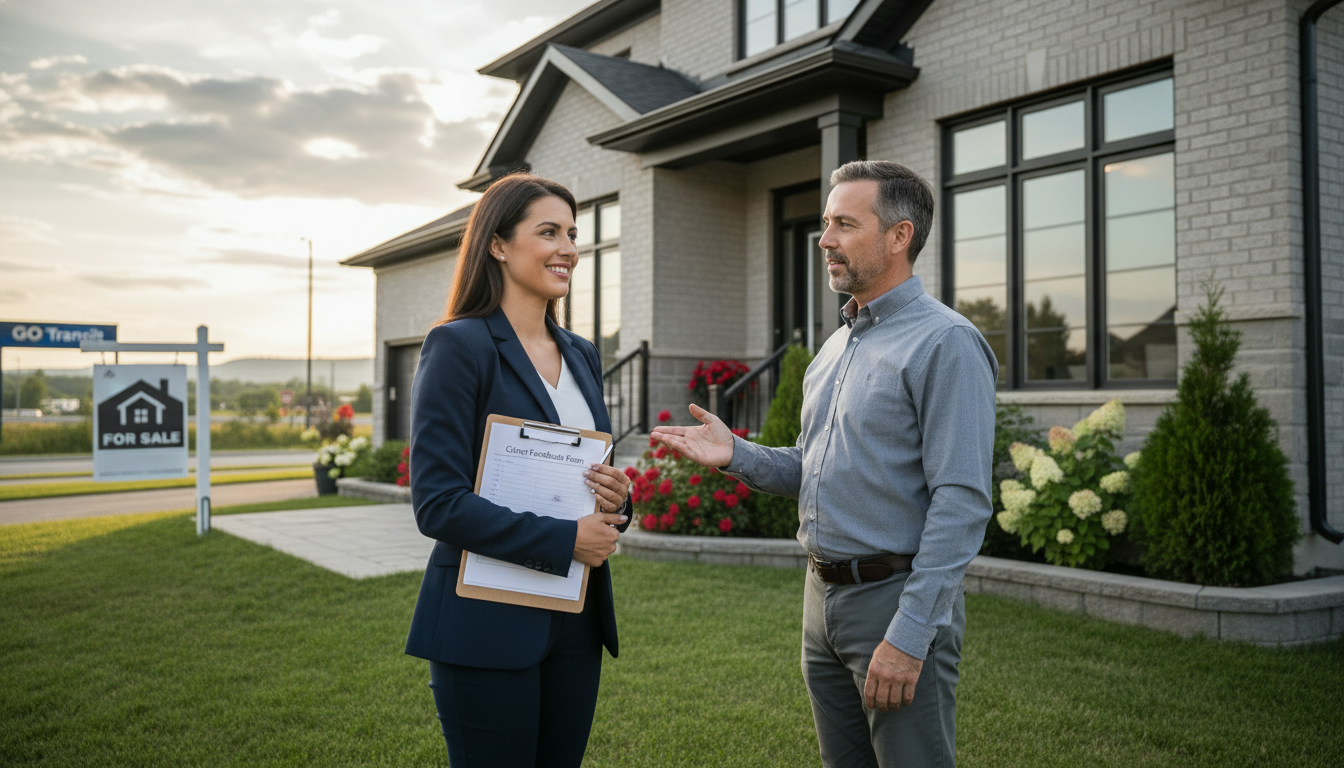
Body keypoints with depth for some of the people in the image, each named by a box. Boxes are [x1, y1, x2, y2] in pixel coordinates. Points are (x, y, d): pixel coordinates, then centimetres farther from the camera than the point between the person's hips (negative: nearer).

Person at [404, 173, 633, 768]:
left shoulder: (581, 355, 12)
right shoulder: (459, 346, -10)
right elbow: (436, 501, -17)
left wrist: (617, 501, -3)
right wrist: (564, 540, -19)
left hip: (575, 621, 7)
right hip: (491, 625, -6)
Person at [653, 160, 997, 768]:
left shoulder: (946, 343, -13)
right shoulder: (834, 350, 14)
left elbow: (962, 502, -19)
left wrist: (909, 635, -22)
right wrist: (736, 455, 0)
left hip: (897, 599, -8)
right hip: (823, 599, 8)